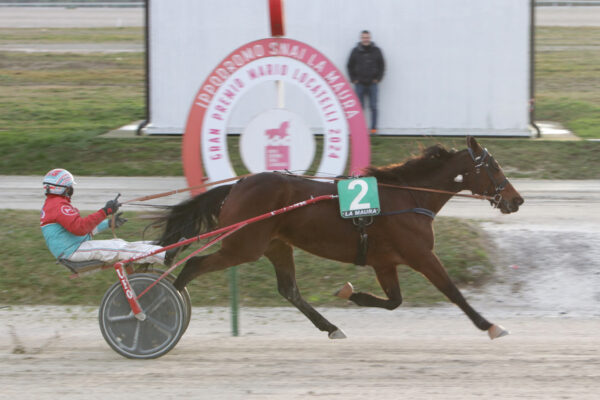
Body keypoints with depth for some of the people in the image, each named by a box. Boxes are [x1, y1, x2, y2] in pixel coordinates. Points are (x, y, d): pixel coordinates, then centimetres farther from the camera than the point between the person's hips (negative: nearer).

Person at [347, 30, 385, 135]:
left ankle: (374, 128, 2)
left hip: (372, 83, 0)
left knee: (373, 107, -2)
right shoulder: (355, 51, 3)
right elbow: (350, 66, 10)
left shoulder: (376, 51, 4)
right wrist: (353, 79, 1)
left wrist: (378, 78, 1)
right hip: (359, 84, 0)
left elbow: (382, 66, 10)